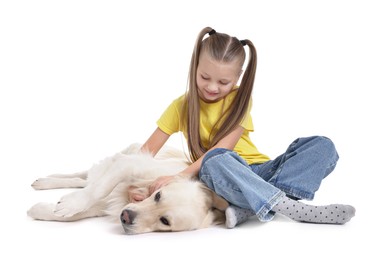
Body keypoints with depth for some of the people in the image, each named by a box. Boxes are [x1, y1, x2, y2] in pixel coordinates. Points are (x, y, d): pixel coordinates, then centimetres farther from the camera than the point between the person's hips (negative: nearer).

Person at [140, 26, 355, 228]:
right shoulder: (182, 106, 3)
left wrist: (182, 176, -27)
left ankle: (252, 207, -36)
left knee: (323, 146, -18)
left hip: (259, 170, 3)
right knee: (216, 161, -38)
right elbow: (148, 150, -1)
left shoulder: (239, 99, 1)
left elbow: (225, 145, -14)